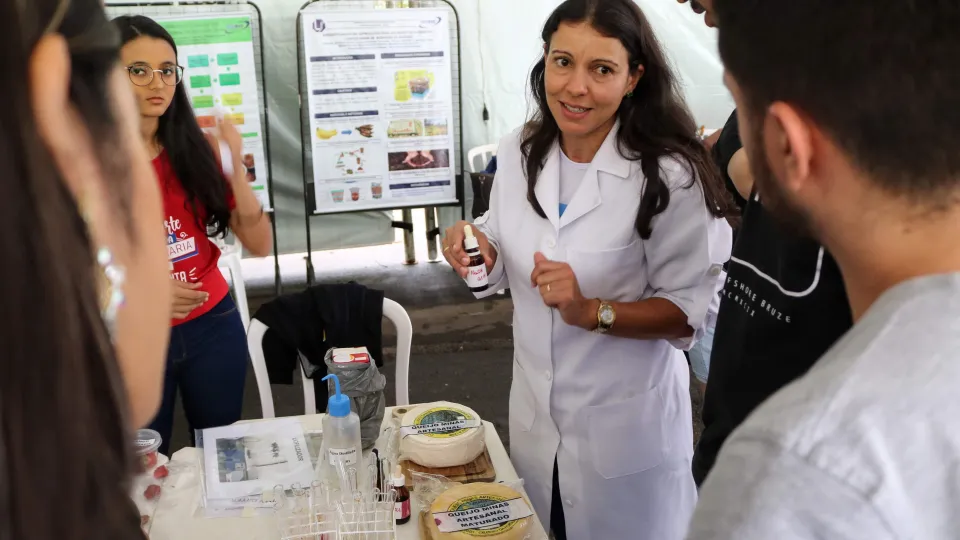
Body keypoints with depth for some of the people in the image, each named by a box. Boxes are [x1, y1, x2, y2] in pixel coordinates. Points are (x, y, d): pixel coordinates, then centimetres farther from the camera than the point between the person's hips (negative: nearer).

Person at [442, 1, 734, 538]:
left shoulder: (670, 175, -21)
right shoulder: (520, 153, -3)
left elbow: (692, 310, -16)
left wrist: (593, 312, -29)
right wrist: (477, 248, -11)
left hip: (627, 428, -5)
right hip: (536, 414, 5)